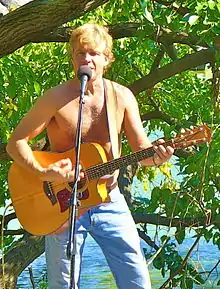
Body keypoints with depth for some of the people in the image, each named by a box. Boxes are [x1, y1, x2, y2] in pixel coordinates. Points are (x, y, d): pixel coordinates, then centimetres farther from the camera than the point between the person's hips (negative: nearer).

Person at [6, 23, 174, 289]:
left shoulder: (122, 97, 1)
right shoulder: (57, 98, -9)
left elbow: (141, 150, 2)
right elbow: (16, 142, -8)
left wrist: (156, 155, -22)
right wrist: (43, 173, -24)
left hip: (109, 200, 3)